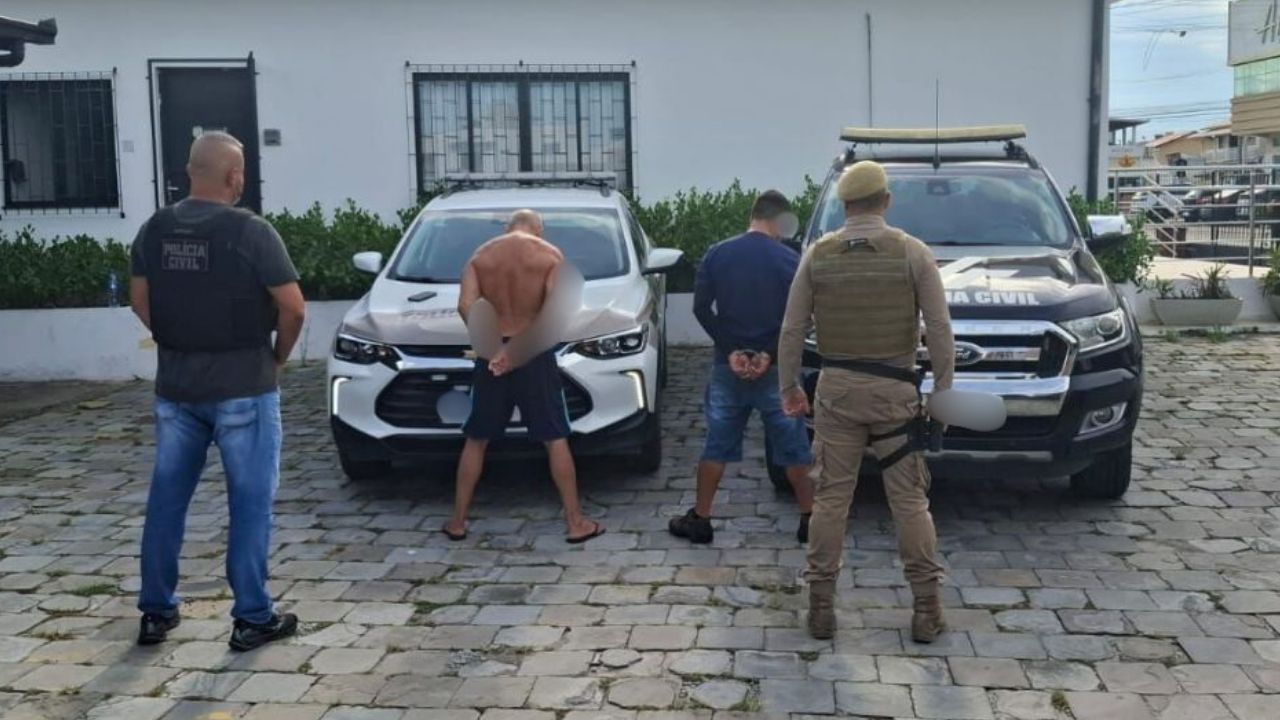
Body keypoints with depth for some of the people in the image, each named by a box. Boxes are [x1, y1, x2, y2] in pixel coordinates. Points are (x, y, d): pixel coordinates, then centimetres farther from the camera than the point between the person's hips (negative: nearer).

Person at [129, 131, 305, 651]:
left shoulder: (154, 230, 3)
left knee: (167, 497, 13)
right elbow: (292, 306, -14)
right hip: (242, 386, -5)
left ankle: (156, 611, 21)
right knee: (250, 500, 3)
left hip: (175, 385, 5)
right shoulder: (250, 231, -13)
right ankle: (252, 618, 6)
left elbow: (140, 300, 12)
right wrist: (279, 355, 3)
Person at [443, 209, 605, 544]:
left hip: (492, 356, 2)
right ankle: (576, 523, 7)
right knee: (556, 439, 4)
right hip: (534, 355, -2)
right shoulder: (550, 255, -1)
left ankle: (457, 522, 16)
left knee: (476, 440, 12)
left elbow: (465, 306, -9)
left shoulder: (481, 255, 6)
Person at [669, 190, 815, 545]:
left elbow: (701, 308, -3)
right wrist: (769, 353, -10)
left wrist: (730, 350, -5)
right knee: (793, 446, 8)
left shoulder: (717, 254, 1)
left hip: (728, 366, 2)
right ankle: (809, 519, 14)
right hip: (775, 368, -2)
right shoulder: (789, 260, -5)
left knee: (717, 443, 10)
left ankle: (700, 520, 14)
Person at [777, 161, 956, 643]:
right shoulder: (911, 252, -3)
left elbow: (792, 329, 3)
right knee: (910, 500, 6)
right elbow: (939, 327, -5)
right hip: (895, 388, -1)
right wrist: (943, 388, 4)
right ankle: (927, 609, 11)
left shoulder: (818, 255, 1)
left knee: (830, 499, 8)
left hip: (836, 387, 1)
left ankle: (821, 606, 12)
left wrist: (788, 386, 13)